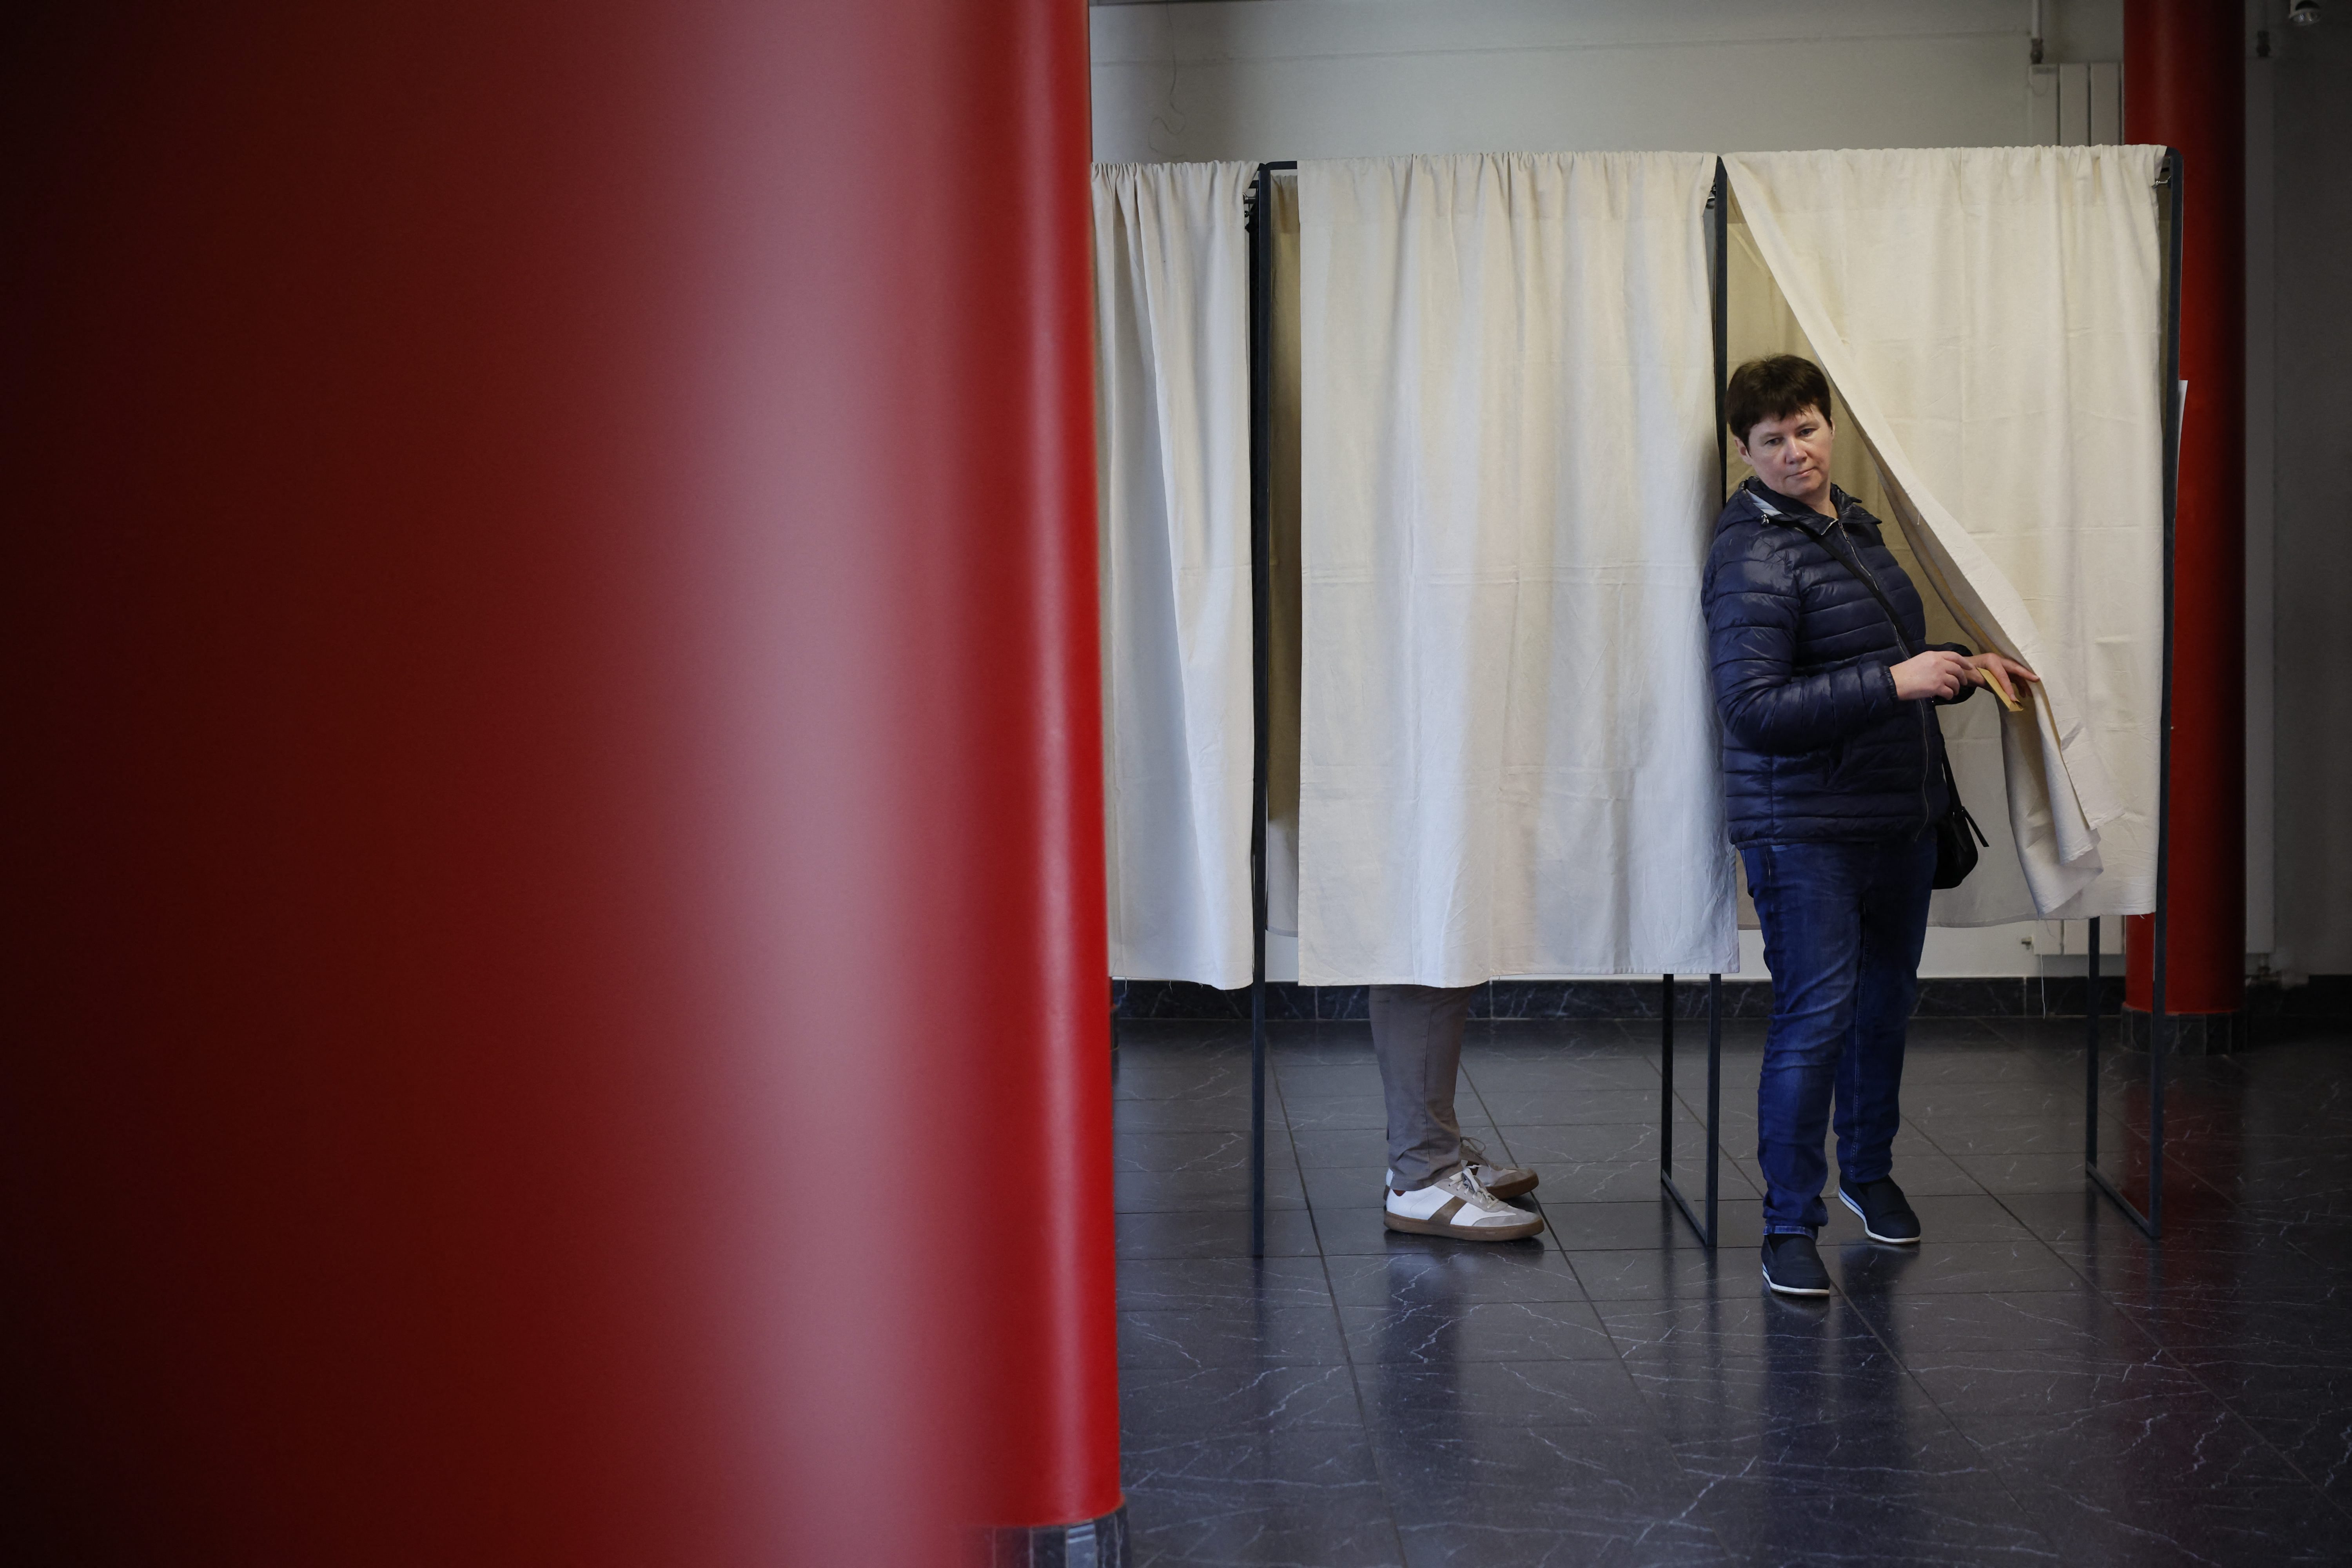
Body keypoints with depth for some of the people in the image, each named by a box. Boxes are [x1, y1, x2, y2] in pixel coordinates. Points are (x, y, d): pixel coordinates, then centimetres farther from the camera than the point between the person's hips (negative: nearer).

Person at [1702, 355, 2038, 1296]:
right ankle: (1790, 1225, 1)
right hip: (1804, 828, -8)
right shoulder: (1753, 557, -16)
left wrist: (1959, 665, 15)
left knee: (1886, 1002, 18)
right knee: (1814, 1016, -10)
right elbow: (1751, 708, -25)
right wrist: (1893, 683, -26)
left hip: (1900, 818, 9)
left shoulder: (1855, 528, 14)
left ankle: (1868, 1168, 38)